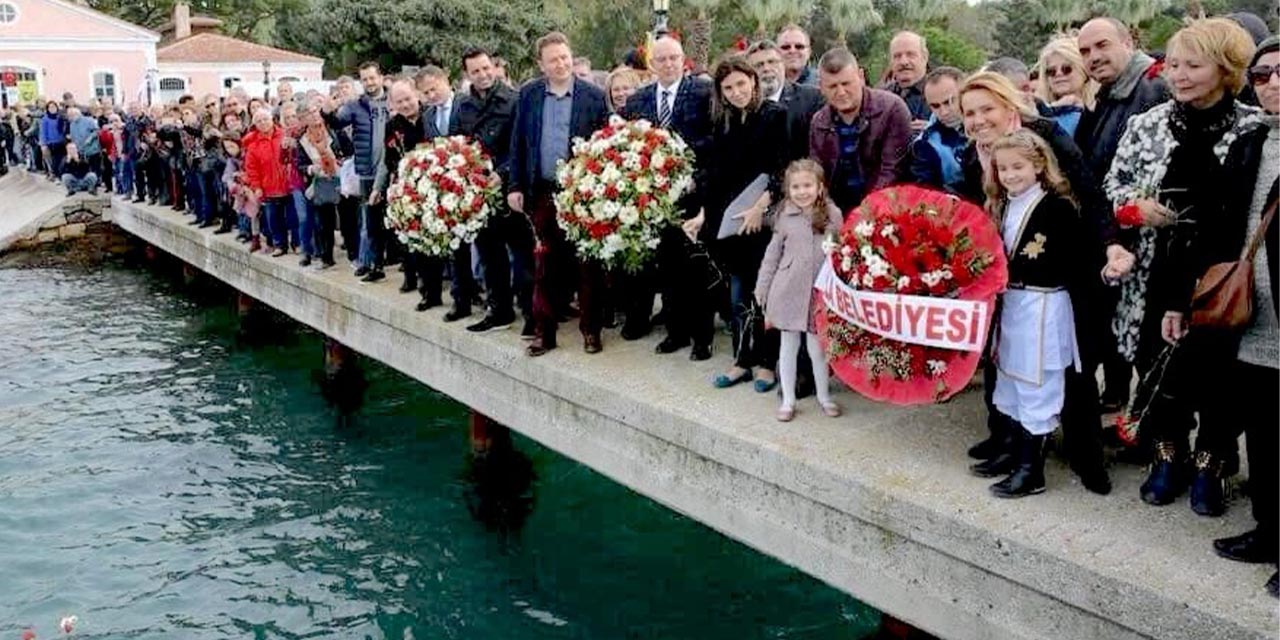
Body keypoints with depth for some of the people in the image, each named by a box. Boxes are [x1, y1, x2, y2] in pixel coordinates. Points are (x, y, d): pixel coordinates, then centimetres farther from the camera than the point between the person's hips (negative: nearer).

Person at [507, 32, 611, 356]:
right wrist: (515, 186, 3)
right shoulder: (529, 94, 6)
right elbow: (518, 143, 9)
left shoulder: (594, 96, -2)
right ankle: (544, 331, 16)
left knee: (588, 263, 5)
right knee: (546, 265, 8)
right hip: (543, 193, 2)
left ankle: (590, 330, 16)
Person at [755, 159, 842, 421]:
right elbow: (772, 256, 5)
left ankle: (824, 396, 28)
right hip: (788, 292, 1)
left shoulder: (833, 215, -2)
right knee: (789, 346, 10)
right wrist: (763, 292, 6)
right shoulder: (785, 217, -1)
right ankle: (788, 399, 21)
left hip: (820, 293, 0)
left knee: (818, 346, 9)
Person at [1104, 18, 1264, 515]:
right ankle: (1168, 457, 30)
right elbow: (1112, 185, 9)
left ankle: (1209, 466, 27)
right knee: (1157, 364, 11)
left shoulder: (1256, 129, -5)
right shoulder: (1147, 125, 3)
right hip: (1158, 271, 2)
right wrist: (1137, 204, -11)